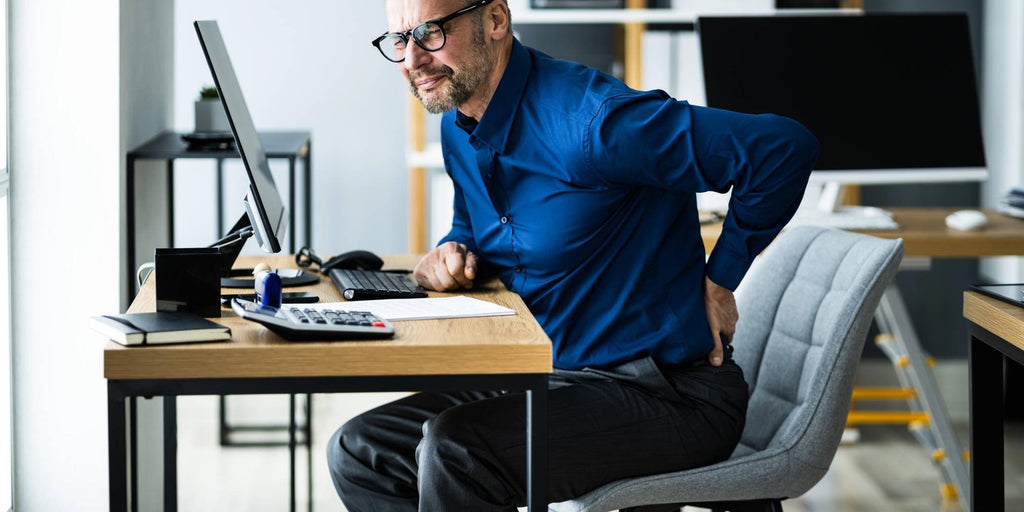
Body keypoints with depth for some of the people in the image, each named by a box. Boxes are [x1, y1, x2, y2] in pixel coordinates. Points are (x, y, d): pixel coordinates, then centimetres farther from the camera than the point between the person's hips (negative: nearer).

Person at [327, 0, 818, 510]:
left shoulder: (587, 123, -24)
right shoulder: (458, 128, 5)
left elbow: (784, 147, -26)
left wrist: (718, 280, -14)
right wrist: (453, 254, 1)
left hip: (668, 395, -9)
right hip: (555, 379, 9)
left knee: (454, 449, -29)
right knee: (358, 451, 1)